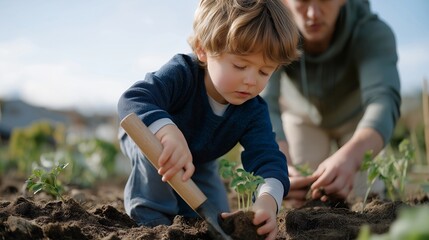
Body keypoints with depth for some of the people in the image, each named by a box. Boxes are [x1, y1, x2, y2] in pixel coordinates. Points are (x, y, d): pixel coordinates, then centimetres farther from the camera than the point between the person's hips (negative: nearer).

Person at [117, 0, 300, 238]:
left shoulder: (254, 112, -28)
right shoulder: (181, 73, -41)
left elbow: (267, 158, -39)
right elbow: (133, 100, -57)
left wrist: (268, 199, -62)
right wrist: (168, 131, -79)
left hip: (199, 162, 5)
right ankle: (151, 214, -21)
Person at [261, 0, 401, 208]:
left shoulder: (373, 33, -38)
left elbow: (383, 100, -53)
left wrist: (349, 157, -74)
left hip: (356, 112, 0)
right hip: (302, 112, 1)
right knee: (300, 199, -1)